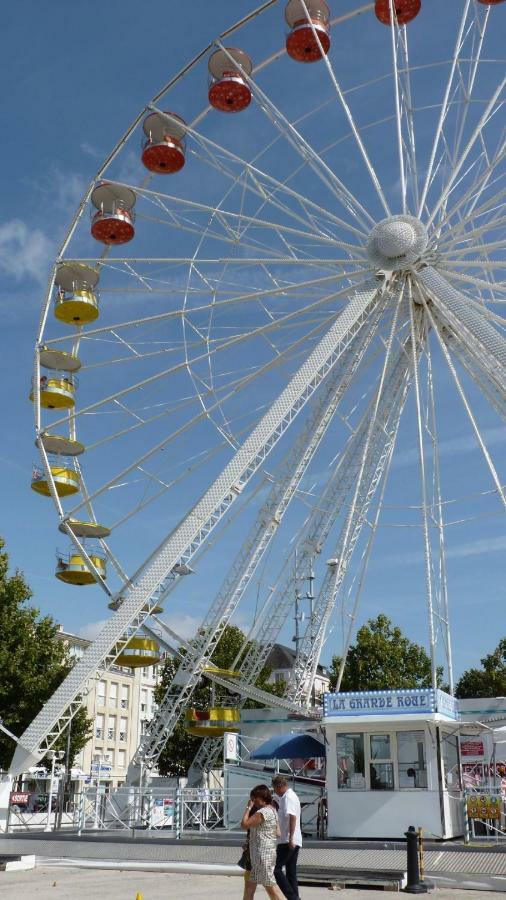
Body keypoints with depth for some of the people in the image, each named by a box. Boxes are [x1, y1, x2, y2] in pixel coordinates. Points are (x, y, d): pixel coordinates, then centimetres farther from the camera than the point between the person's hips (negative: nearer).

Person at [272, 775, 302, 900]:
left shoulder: (288, 797, -12)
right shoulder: (292, 796, 19)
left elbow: (292, 817, -24)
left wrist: (290, 838, -28)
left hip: (288, 841, -10)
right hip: (294, 842, 10)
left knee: (276, 868, -7)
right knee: (291, 872, 11)